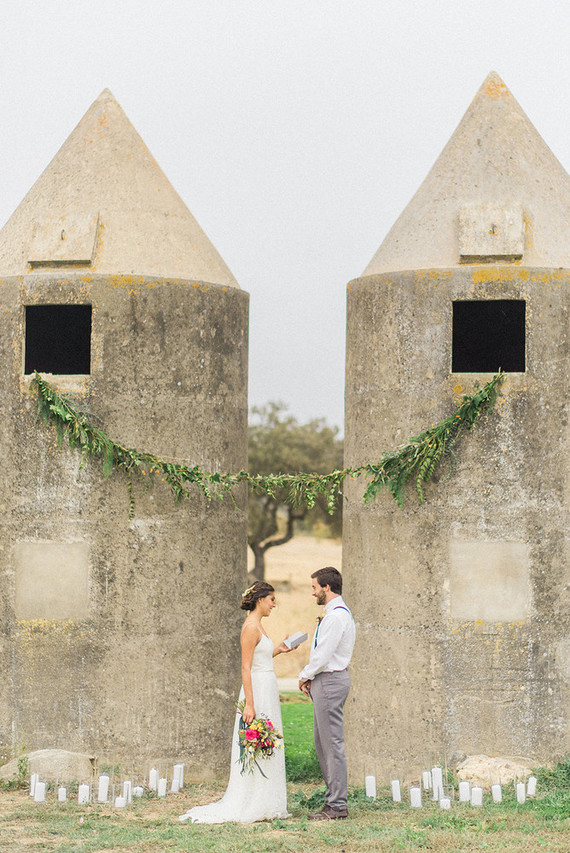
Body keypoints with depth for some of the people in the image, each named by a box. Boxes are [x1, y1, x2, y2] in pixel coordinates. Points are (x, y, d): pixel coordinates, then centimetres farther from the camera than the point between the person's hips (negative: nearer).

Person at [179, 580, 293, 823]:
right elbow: (246, 668, -18)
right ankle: (249, 809, -3)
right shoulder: (250, 627, -14)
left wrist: (278, 650, 23)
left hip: (267, 692, 10)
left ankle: (265, 805, 15)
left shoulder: (257, 626, 15)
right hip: (257, 691, -10)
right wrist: (249, 704, -22)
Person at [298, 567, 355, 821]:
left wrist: (305, 676, -5)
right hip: (326, 680, 11)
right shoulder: (338, 613, 17)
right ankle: (333, 800, 18)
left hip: (330, 682, -11)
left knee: (332, 745, -7)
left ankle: (337, 806, -4)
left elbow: (323, 656, -19)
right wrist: (310, 676, 9)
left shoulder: (336, 616, -17)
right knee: (322, 743, 14)